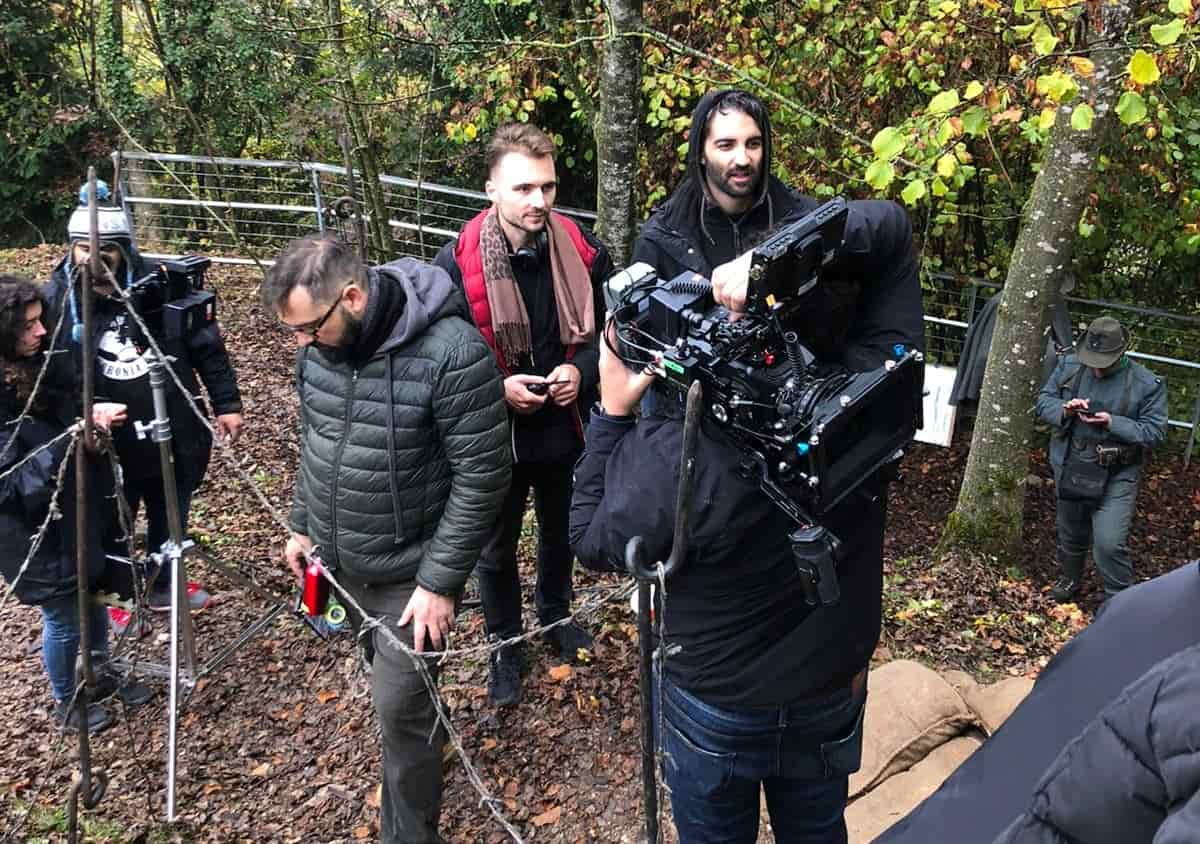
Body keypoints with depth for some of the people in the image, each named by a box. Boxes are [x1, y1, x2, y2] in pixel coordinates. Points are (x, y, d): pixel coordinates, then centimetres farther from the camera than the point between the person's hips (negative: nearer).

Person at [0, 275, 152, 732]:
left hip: (80, 514, 6)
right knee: (64, 617, 11)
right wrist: (69, 442, -32)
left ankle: (100, 670, 47)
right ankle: (64, 703, 36)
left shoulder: (46, 364, -5)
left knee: (93, 596, 23)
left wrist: (92, 413, -10)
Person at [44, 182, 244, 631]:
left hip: (174, 437, 2)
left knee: (170, 521, 23)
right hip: (108, 448, -1)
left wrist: (226, 402, -2)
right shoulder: (56, 300, -12)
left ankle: (164, 585, 49)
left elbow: (206, 345, -2)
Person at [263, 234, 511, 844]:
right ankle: (428, 727, 53)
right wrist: (302, 525, 13)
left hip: (410, 570, -6)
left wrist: (440, 582, -20)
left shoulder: (452, 353, -26)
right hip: (337, 557, 6)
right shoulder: (318, 343, -5)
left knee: (400, 705, 1)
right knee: (390, 675, 23)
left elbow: (482, 477, -22)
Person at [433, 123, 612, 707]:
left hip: (567, 430, 2)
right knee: (496, 549, 17)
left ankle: (556, 614, 54)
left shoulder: (584, 254, -12)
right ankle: (505, 645, 42)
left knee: (560, 534, 26)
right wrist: (496, 388, -22)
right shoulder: (456, 265, -19)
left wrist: (582, 369, -16)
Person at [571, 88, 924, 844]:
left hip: (715, 712, -3)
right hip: (833, 702, 3)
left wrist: (612, 411, -14)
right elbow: (892, 228, -12)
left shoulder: (676, 456, -34)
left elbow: (594, 542, -14)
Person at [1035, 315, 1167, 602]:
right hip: (1070, 467, 4)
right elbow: (1043, 401, 3)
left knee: (1110, 544, -10)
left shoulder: (1146, 384, -13)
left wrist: (1113, 422, -25)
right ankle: (1070, 579, 48)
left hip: (1116, 475, -4)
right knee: (1070, 532, 23)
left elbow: (1154, 431, -11)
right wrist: (1065, 409, -19)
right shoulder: (1070, 366, -4)